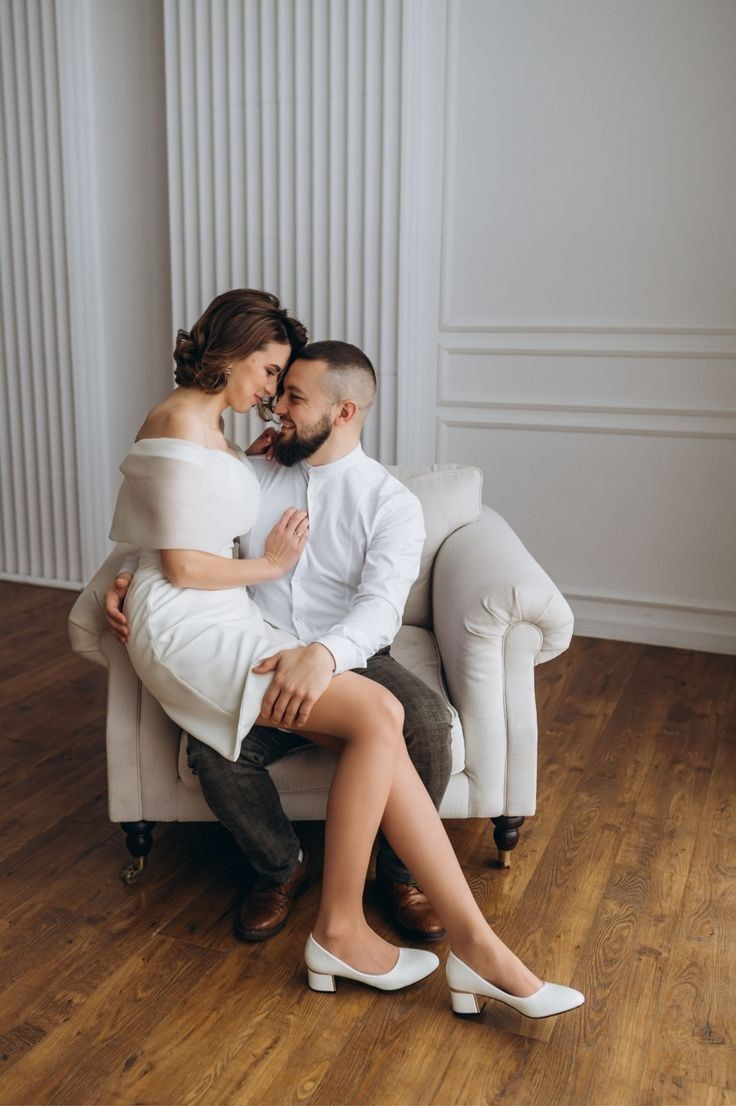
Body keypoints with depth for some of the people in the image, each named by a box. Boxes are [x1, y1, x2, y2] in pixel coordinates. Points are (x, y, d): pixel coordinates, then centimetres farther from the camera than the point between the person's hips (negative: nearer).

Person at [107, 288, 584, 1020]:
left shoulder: (209, 425, 21)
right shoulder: (182, 422, -11)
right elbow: (183, 567, -16)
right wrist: (272, 565, -1)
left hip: (224, 624, 10)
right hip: (188, 630, -10)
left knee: (375, 734, -13)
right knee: (378, 715, -24)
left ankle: (473, 943, -13)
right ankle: (339, 929, -9)